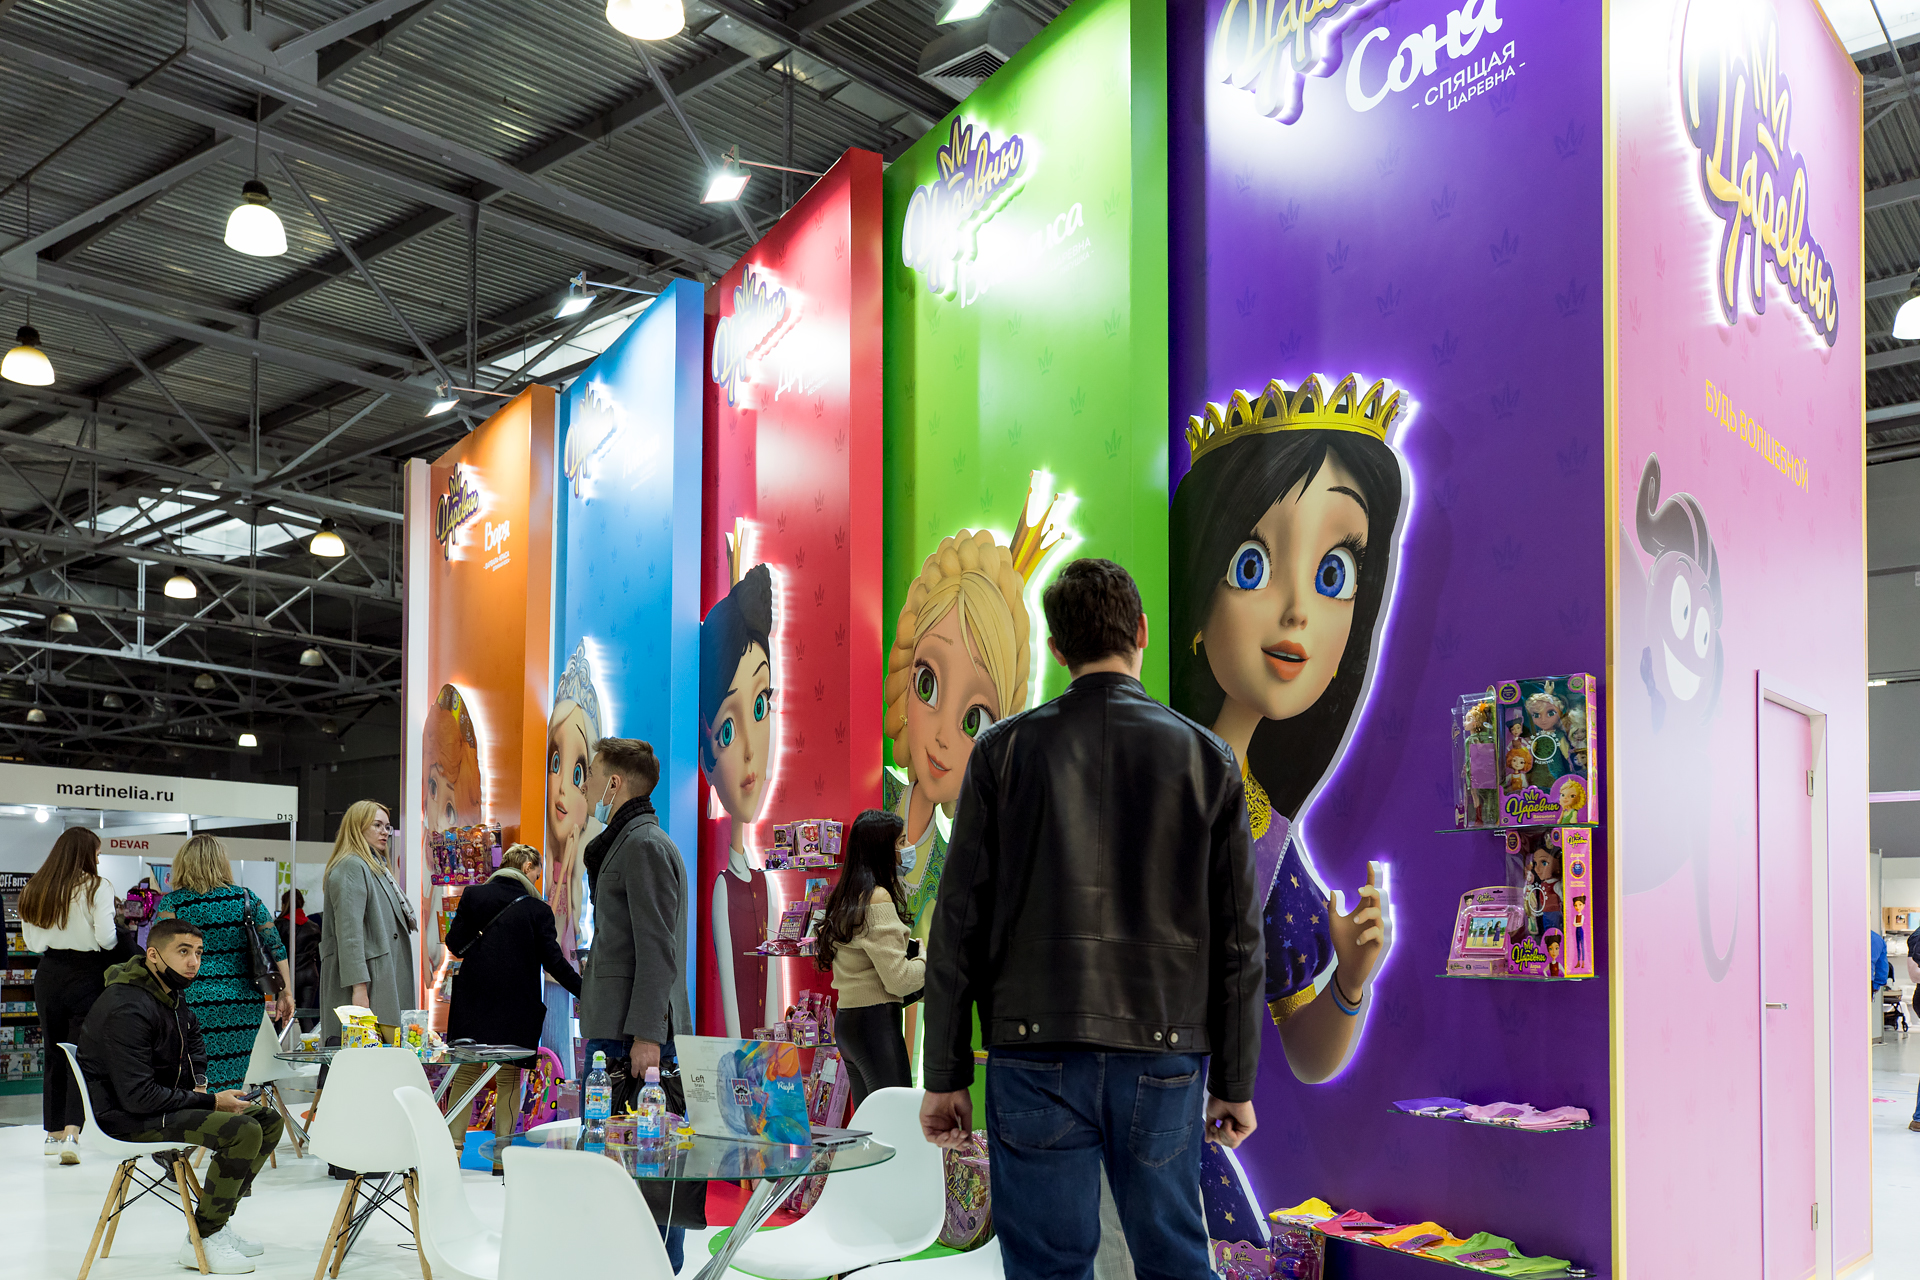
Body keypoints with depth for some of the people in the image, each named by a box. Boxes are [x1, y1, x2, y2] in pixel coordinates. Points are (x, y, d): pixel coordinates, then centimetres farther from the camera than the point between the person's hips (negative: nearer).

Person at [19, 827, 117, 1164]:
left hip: (47, 976, 5)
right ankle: (71, 1133, -15)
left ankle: (53, 1133, 22)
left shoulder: (34, 890, 7)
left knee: (53, 1055, 15)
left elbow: (31, 940, 12)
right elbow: (106, 938, -16)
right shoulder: (96, 887, -9)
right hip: (86, 976, -5)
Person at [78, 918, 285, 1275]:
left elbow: (194, 1042, 29)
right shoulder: (128, 1009, -24)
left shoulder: (173, 992, 7)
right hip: (126, 1118, -10)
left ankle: (217, 1221, 9)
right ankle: (202, 1240, -13)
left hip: (169, 1100, 10)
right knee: (243, 1131, -26)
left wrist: (199, 1083, 10)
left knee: (269, 1121, 3)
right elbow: (138, 1096, -28)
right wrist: (208, 1101, -21)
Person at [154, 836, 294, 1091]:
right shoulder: (246, 898, 7)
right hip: (245, 1003, 3)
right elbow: (275, 947, 5)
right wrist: (286, 992, 8)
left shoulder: (172, 903, 0)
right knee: (230, 1087, 9)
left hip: (195, 1003, -3)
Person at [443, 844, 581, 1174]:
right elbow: (554, 962, -8)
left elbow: (455, 943, 0)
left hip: (473, 998, 2)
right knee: (509, 1078, 7)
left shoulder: (473, 896, 0)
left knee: (466, 1073, 12)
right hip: (515, 1006, -2)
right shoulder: (537, 910, -7)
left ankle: (453, 1147, 10)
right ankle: (501, 1156, 7)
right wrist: (586, 993, -2)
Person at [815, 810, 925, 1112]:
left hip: (847, 1018, 10)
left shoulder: (846, 898, 14)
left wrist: (916, 948, 8)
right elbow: (898, 979, -16)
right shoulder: (877, 899, -14)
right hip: (877, 1020, -10)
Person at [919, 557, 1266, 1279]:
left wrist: (945, 1075, 4)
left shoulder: (1005, 751, 0)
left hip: (1035, 1056, -1)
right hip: (1163, 1060, 1)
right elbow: (1237, 940, 3)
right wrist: (1235, 1083, 10)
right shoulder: (1205, 758, 3)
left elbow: (959, 924, -1)